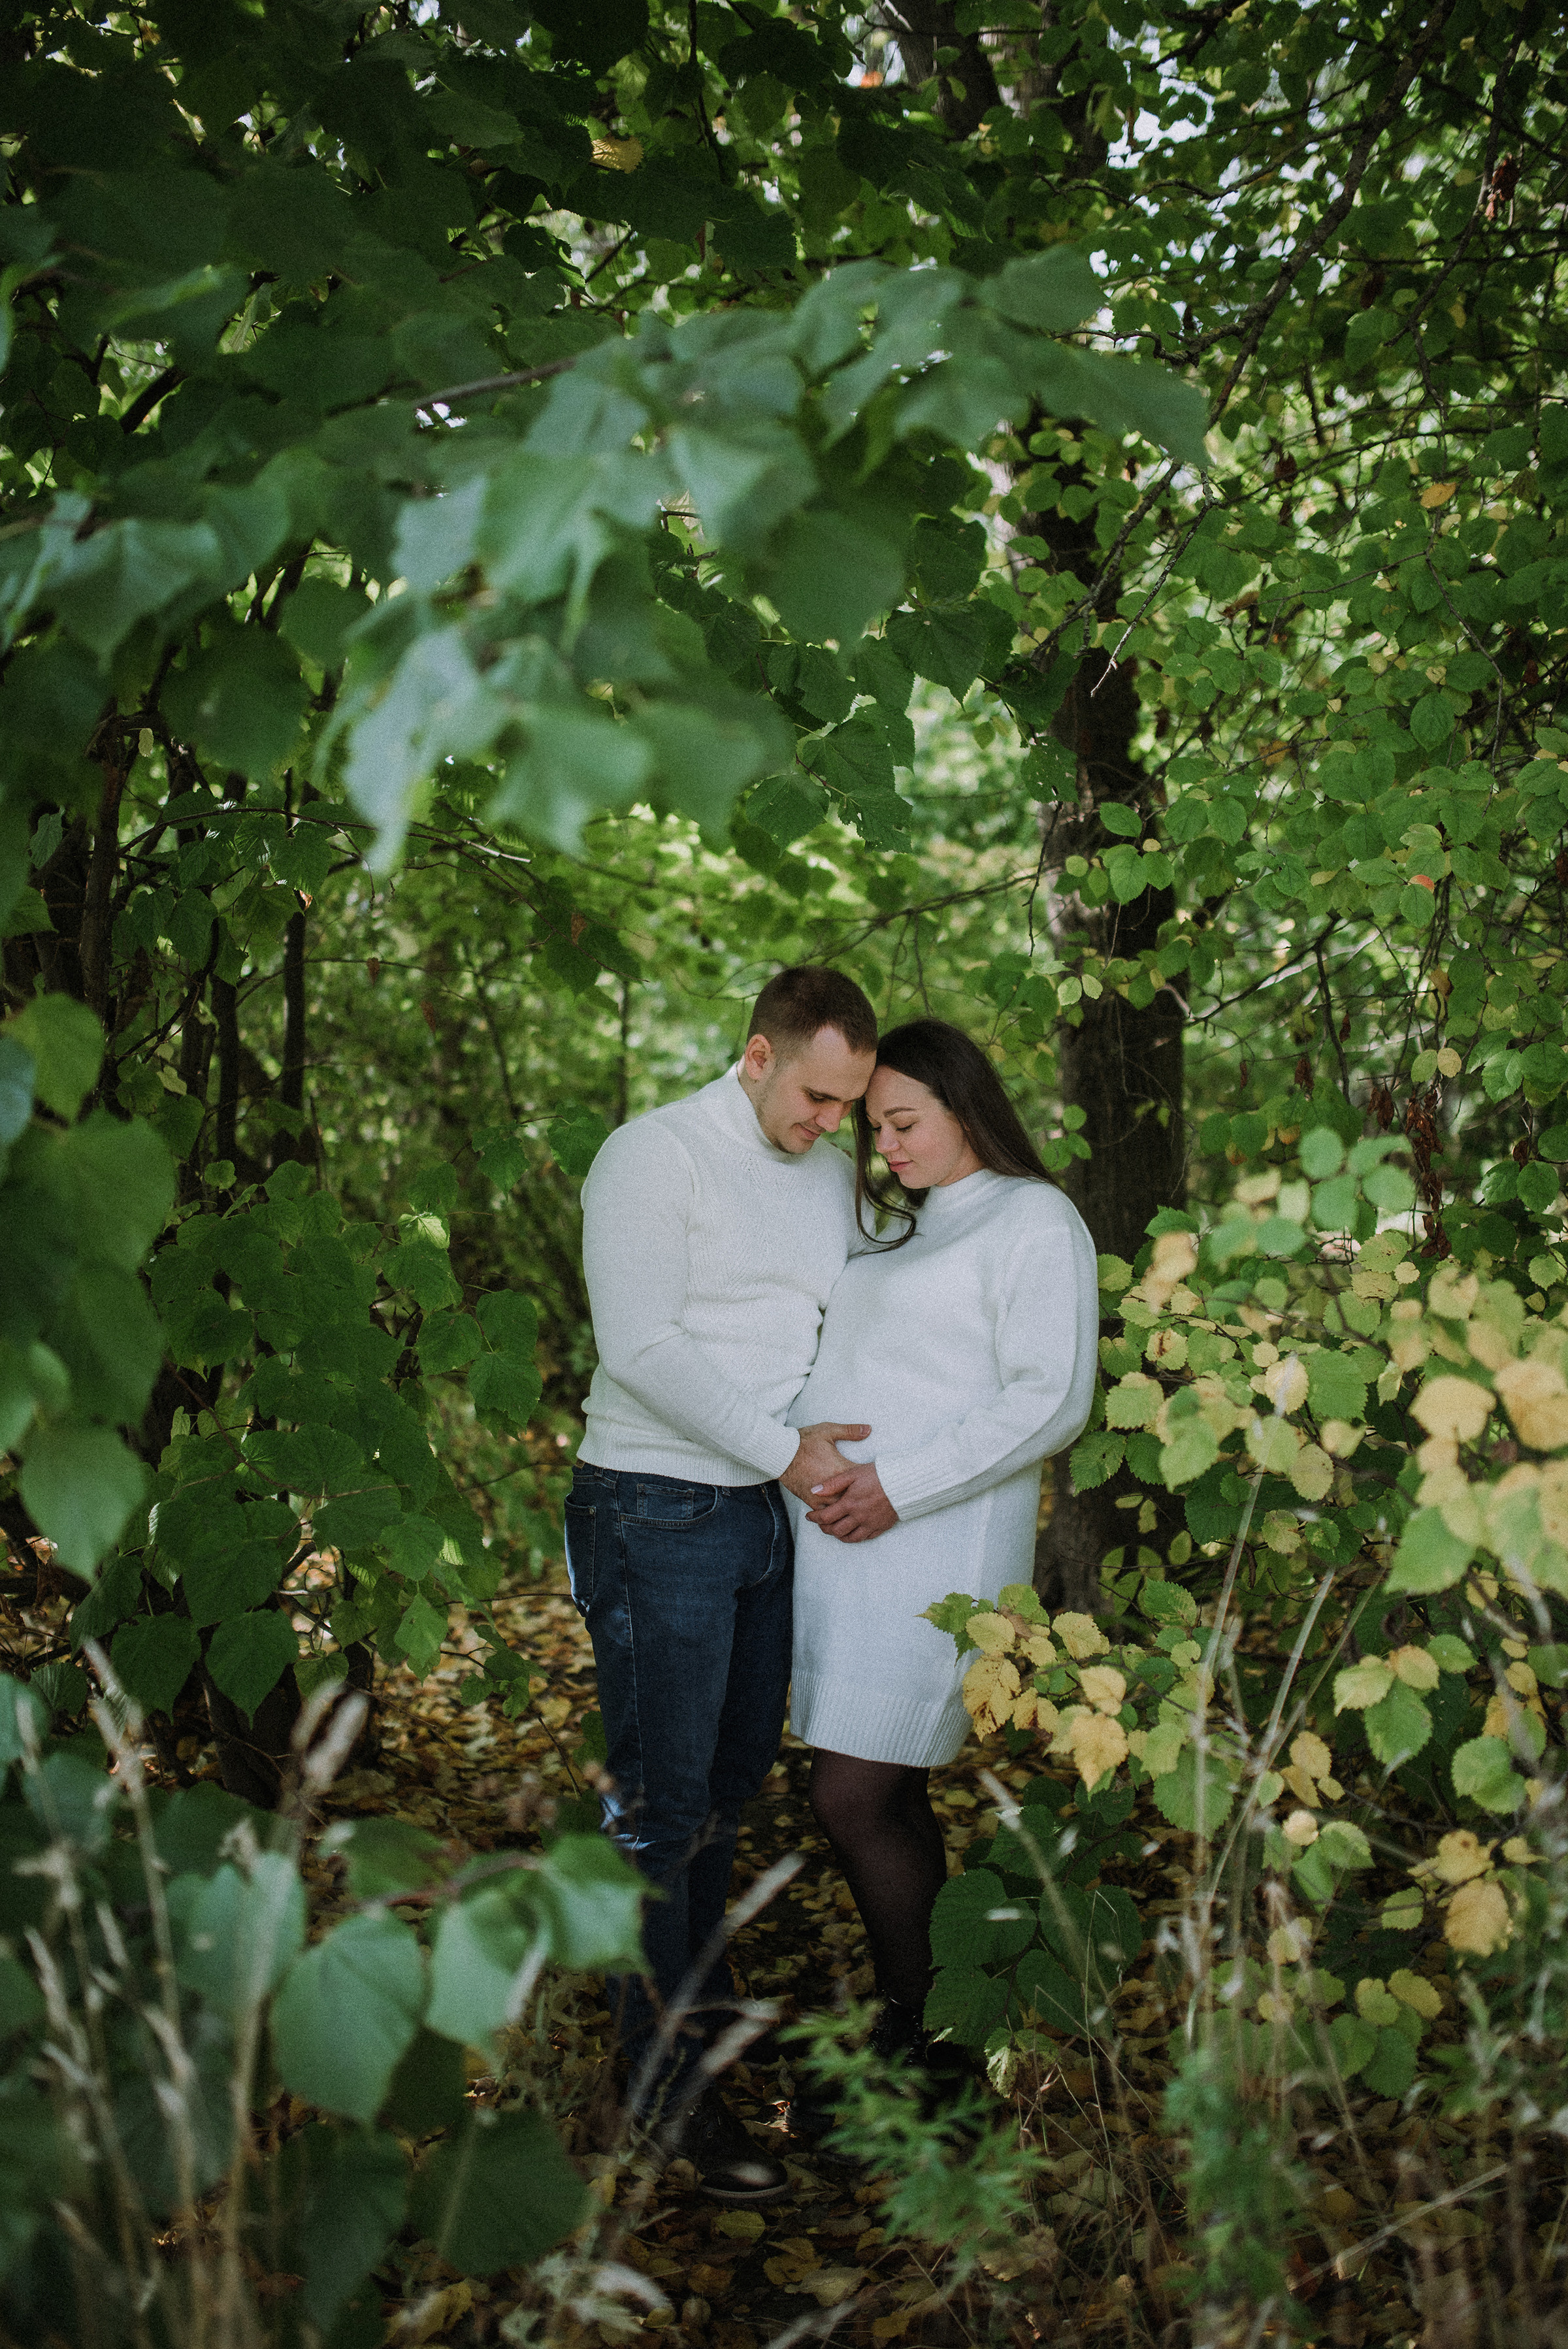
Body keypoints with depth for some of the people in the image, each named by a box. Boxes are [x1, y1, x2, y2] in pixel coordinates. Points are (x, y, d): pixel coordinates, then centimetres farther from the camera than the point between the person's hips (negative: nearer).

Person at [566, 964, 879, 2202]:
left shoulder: (834, 1175, 12)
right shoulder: (656, 1154, -9)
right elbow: (644, 1348, -16)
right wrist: (786, 1449, -16)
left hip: (776, 1516, 7)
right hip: (660, 1515, -7)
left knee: (734, 1781, 16)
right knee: (665, 1797, -2)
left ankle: (707, 2004, 32)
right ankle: (671, 2076, 7)